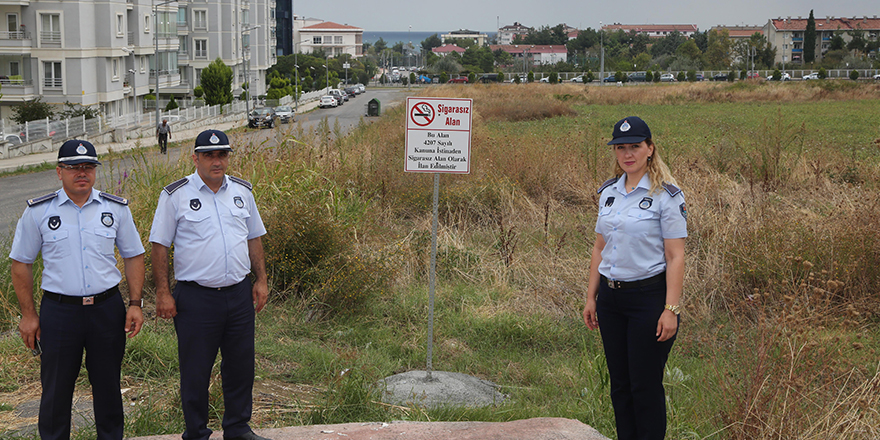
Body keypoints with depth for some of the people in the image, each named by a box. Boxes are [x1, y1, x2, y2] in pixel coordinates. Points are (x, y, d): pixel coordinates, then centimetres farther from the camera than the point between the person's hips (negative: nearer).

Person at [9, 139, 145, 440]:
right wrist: (28, 314, 1)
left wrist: (135, 303, 2)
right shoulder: (38, 212, 0)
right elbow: (21, 263, 5)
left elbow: (133, 256, 10)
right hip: (58, 310, -1)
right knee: (56, 390, 6)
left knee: (108, 386, 11)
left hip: (107, 308, 2)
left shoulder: (116, 209, 4)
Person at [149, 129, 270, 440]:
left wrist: (261, 280, 12)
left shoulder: (242, 191, 9)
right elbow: (159, 246, -3)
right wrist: (163, 293, -7)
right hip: (196, 296, -4)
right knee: (195, 371, 3)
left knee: (241, 365, 11)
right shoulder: (176, 195, -4)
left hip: (239, 294, 4)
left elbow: (254, 237, 18)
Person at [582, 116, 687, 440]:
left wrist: (670, 309, -17)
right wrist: (591, 297, 11)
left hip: (648, 297, -6)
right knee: (620, 383, 12)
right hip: (610, 297, 6)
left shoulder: (666, 195, -9)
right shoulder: (608, 192, 10)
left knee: (645, 385, -1)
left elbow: (675, 257, -11)